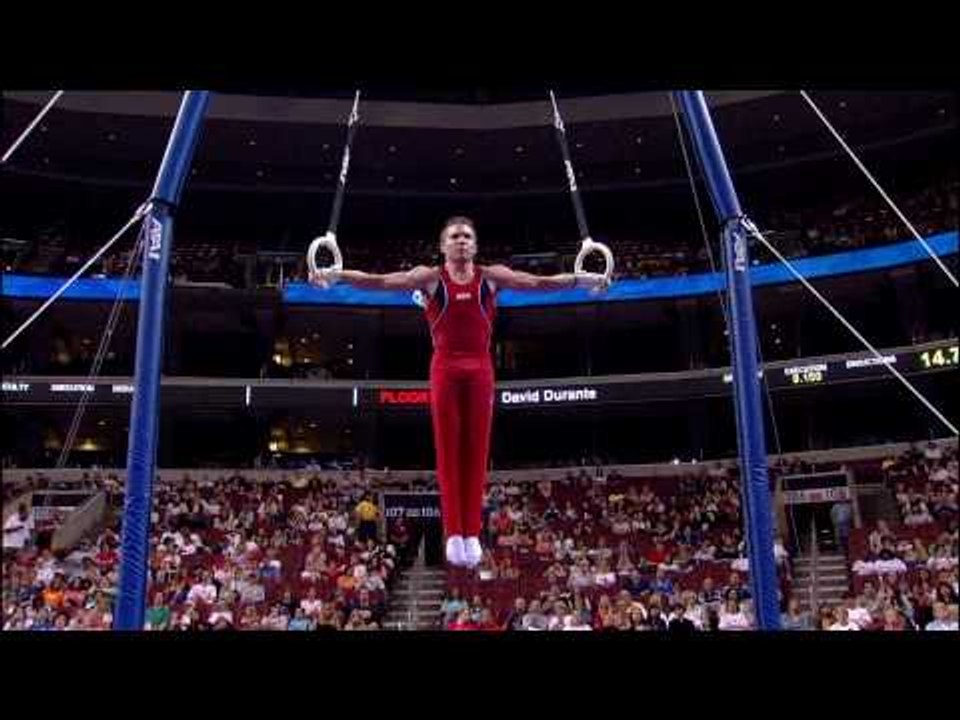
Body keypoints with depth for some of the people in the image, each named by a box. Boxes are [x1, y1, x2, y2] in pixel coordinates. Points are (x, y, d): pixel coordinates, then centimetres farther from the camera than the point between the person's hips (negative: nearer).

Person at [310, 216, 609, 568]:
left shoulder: (491, 276, 9)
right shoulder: (430, 277, 5)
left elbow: (538, 282, 2)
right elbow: (382, 281, -4)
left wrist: (580, 279, -8)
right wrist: (337, 276, -14)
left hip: (480, 369, 1)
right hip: (445, 369, -1)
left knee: (476, 451, 1)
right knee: (447, 450, -1)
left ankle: (472, 533, 5)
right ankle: (453, 532, 0)